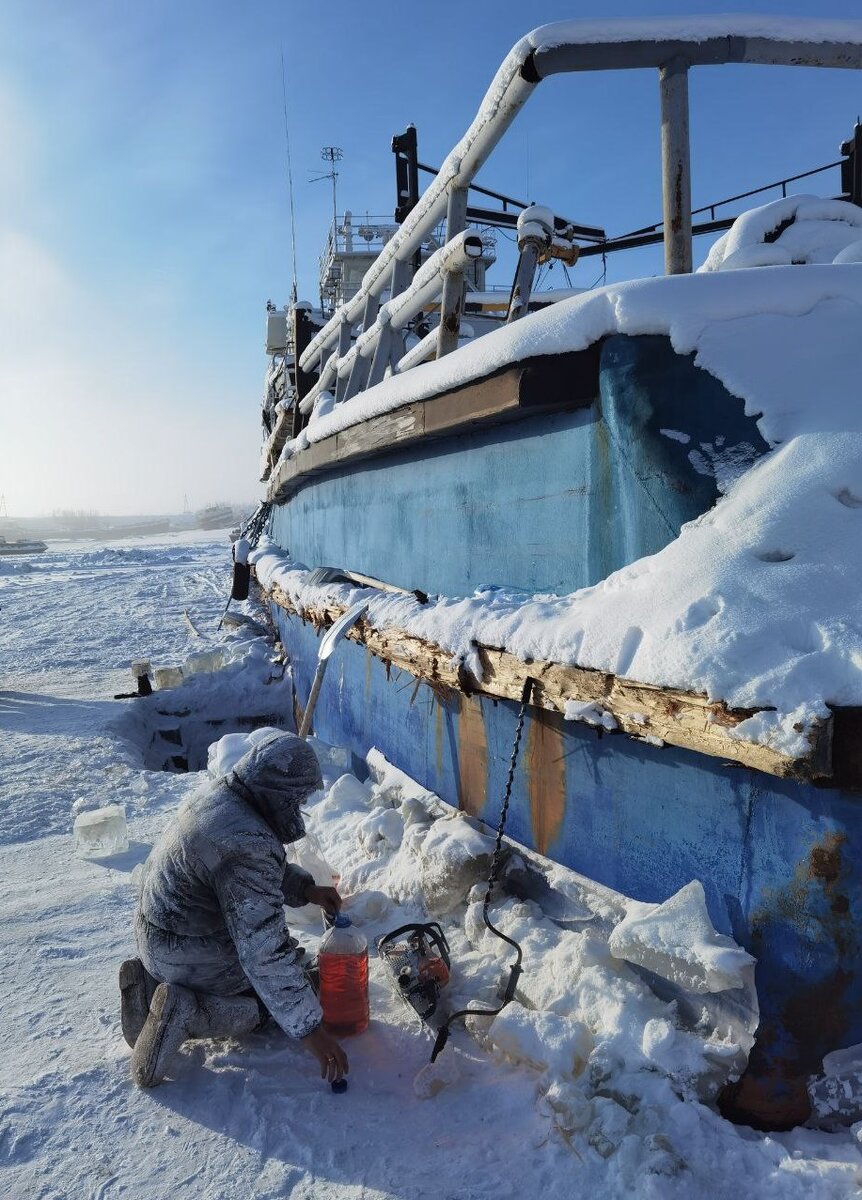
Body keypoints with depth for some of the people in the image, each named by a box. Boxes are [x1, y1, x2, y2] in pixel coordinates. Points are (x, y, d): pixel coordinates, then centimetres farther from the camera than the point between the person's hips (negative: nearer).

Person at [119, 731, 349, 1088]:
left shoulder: (219, 793, -5)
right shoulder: (248, 845, -33)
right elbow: (265, 952, -32)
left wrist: (305, 888, -1)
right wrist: (309, 1029, -26)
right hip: (194, 956, -8)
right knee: (283, 994, 9)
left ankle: (152, 982, 11)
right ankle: (186, 1014, -9)